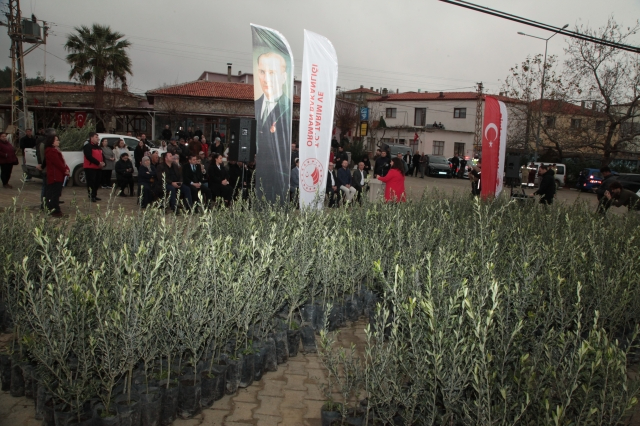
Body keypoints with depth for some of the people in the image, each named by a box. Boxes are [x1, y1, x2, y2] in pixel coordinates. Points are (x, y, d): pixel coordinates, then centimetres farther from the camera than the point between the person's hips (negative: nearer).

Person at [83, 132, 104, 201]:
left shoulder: (99, 147, 21)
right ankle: (91, 196, -10)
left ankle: (94, 195, 18)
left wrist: (103, 163, 1)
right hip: (90, 168, -9)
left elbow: (101, 156, 23)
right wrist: (98, 163, -20)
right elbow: (89, 157, -20)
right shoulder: (87, 147, -8)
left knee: (97, 182, 10)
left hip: (98, 167, 9)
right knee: (91, 182, -11)